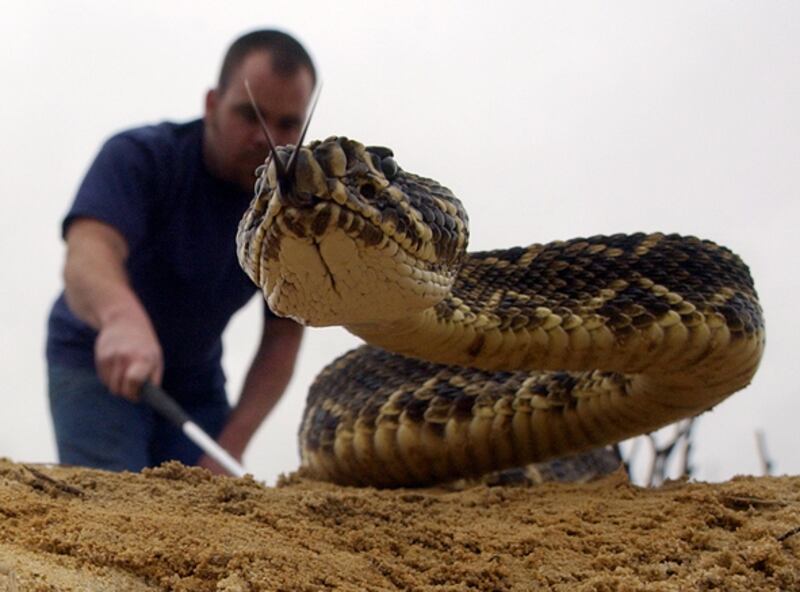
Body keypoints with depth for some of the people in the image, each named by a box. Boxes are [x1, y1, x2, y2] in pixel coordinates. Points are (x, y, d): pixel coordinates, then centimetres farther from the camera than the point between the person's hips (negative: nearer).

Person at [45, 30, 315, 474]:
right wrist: (121, 317, -66)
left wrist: (230, 447, -24)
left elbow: (281, 341, -12)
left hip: (197, 376, 4)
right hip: (96, 362, -3)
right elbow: (87, 257, -42)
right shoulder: (141, 158, -23)